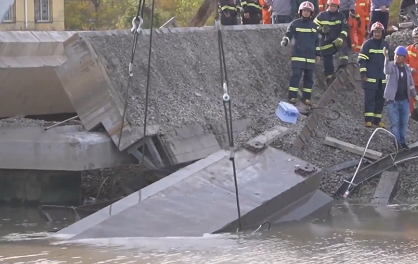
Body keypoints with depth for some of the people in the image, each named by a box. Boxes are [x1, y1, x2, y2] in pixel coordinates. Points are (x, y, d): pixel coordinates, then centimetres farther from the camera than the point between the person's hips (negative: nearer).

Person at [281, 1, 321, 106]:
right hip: (298, 55, -4)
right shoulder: (295, 24, 2)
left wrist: (317, 54, 15)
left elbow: (316, 41, 19)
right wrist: (285, 40, -27)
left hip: (310, 56, 4)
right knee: (296, 75, -12)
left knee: (309, 77, 5)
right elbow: (289, 34, -5)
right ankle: (292, 96, -11)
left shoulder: (314, 26, 14)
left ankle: (306, 97, 11)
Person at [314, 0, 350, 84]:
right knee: (328, 65, 3)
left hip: (337, 41, -1)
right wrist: (321, 30, -16)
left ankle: (343, 67, -45)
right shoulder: (322, 16, 2)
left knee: (344, 46, -36)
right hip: (326, 44, 1)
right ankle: (330, 82, 18)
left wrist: (341, 39, -21)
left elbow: (345, 29, -5)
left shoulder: (341, 16, 1)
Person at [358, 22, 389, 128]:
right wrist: (363, 73, -11)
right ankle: (368, 119, -7)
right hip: (370, 77, -5)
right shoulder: (367, 44, -3)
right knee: (370, 98, -8)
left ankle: (377, 119, 12)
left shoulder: (386, 44, 12)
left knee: (380, 99, 6)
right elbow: (362, 59, -5)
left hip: (382, 78, 5)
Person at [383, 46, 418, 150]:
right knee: (394, 123, -4)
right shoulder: (391, 65, -8)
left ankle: (402, 141, 21)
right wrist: (386, 58, -49)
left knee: (404, 122, 10)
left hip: (405, 100, 5)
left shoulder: (407, 69, 8)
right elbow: (387, 71, -33)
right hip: (393, 100, -5)